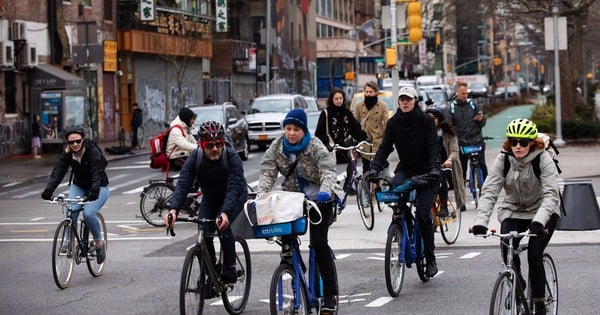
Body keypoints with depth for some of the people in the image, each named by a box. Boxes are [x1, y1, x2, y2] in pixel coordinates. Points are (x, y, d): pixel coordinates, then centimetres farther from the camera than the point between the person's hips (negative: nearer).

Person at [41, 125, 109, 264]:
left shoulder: (93, 152, -23)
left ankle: (99, 244, -5)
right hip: (78, 186, 4)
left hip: (99, 188, -4)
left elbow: (97, 173, -35)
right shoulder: (66, 154, -11)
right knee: (71, 211, -24)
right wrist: (48, 190, -39)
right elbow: (57, 173, -22)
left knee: (88, 213, -28)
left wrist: (94, 190, -53)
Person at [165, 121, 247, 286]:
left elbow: (233, 189, -41)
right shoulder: (195, 158, -24)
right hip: (210, 198, 3)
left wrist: (225, 212, -58)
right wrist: (174, 209, -50)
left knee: (223, 226, -27)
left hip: (235, 197, -3)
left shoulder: (232, 157, -31)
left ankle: (229, 270, -12)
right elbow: (183, 185, -32)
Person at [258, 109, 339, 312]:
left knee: (318, 243, -12)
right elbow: (267, 173, -12)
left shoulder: (315, 147, -17)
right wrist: (261, 195, -30)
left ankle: (330, 293, -6)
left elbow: (328, 170, -29)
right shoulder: (277, 147, -5)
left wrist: (325, 191, -49)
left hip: (318, 199, -5)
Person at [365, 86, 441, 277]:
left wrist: (434, 168, -32)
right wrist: (375, 168, -21)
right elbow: (385, 147, -5)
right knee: (394, 188, -31)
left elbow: (434, 146, -15)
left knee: (423, 212, -14)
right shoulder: (393, 123, 1)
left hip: (426, 171, -3)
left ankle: (430, 259, -2)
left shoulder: (426, 120, -8)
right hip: (406, 169, 3)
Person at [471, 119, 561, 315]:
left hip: (542, 212, -2)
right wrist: (480, 221, -36)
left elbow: (551, 194, -30)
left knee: (534, 256, -19)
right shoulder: (503, 160, -13)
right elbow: (489, 191, -20)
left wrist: (538, 221, -47)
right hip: (513, 211, 3)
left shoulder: (543, 159, -21)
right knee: (508, 253, -19)